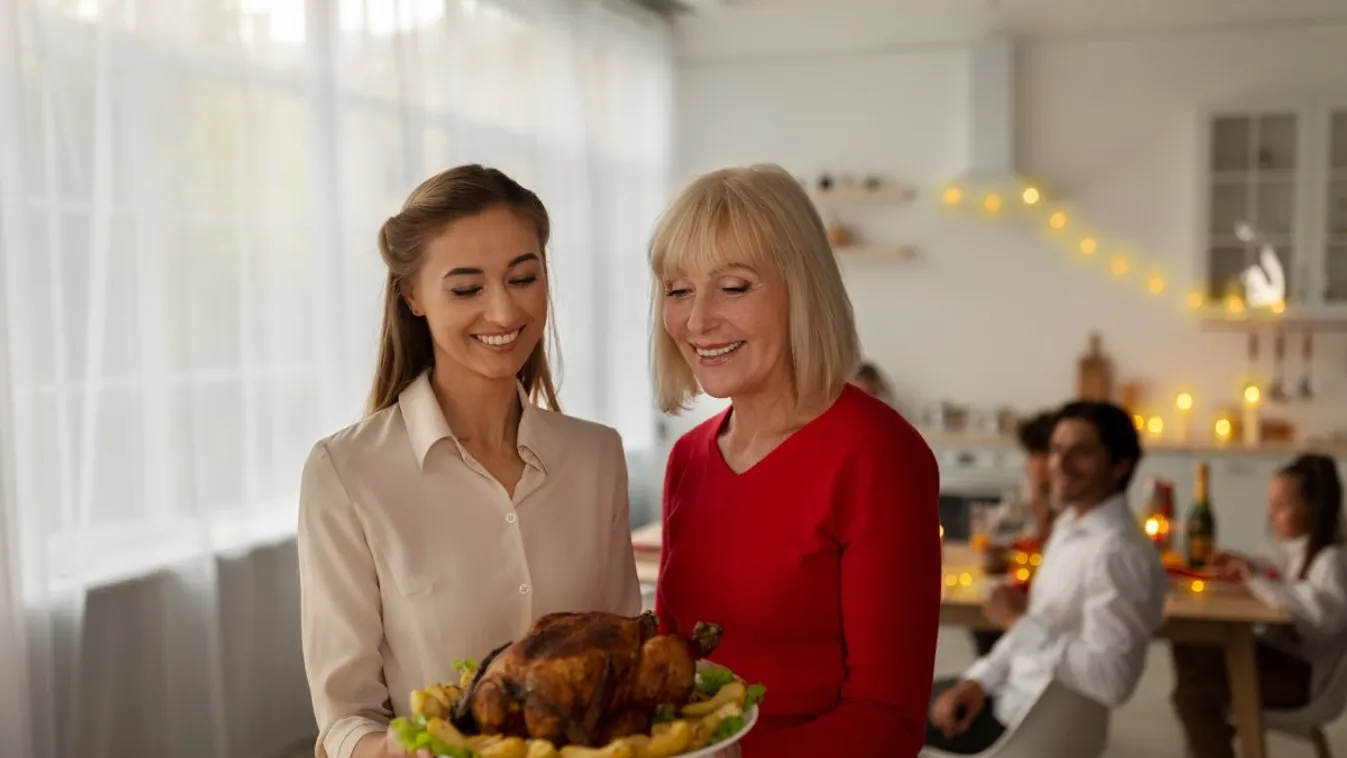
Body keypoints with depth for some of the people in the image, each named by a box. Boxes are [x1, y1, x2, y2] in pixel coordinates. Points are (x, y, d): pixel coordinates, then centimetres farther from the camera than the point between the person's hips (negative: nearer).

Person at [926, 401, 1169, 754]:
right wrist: (979, 681, 0)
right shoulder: (1071, 524, 5)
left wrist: (1019, 621, -23)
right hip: (1013, 690, 9)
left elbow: (1110, 681, -30)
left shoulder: (1117, 553, -26)